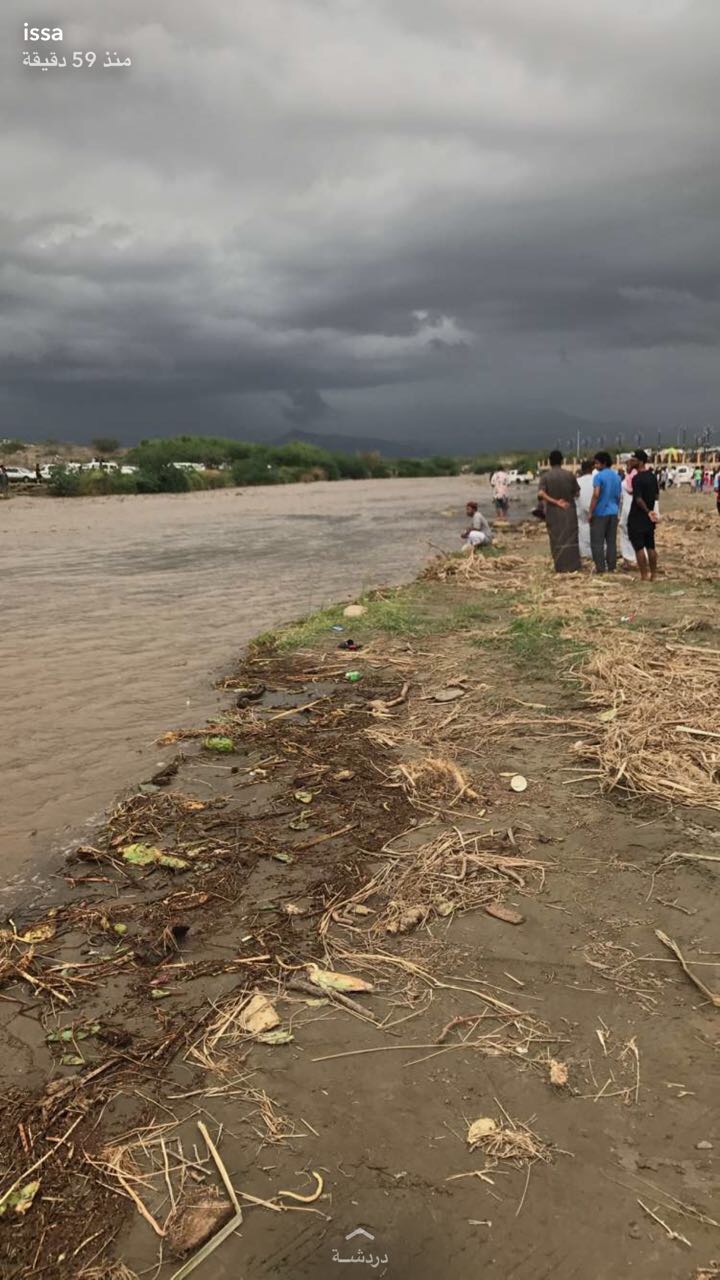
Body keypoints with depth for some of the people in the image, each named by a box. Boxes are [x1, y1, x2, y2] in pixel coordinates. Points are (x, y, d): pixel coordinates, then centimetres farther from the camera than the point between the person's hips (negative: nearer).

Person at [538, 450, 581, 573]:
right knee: (571, 538, 8)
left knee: (557, 540, 7)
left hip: (553, 512, 0)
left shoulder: (545, 476, -5)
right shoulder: (569, 474, -3)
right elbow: (576, 493, 1)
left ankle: (561, 567, 8)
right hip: (569, 510, 1)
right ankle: (574, 566, 9)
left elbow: (541, 494, -18)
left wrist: (555, 502, -13)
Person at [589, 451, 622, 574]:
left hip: (600, 513, -7)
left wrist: (591, 512, -14)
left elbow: (596, 495, -18)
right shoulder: (617, 477, 11)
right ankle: (611, 567, 10)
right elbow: (619, 496, 15)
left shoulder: (599, 476, -11)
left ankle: (600, 568, -2)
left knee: (597, 542, -1)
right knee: (612, 541, 9)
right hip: (613, 512, 7)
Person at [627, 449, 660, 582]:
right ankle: (653, 576, 14)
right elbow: (656, 495, 15)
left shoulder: (637, 478, -17)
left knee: (639, 547, -3)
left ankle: (644, 577, -3)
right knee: (651, 547, 11)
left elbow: (639, 499, -23)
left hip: (637, 518, -7)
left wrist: (647, 511, -16)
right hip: (649, 518, 7)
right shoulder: (652, 476, 6)